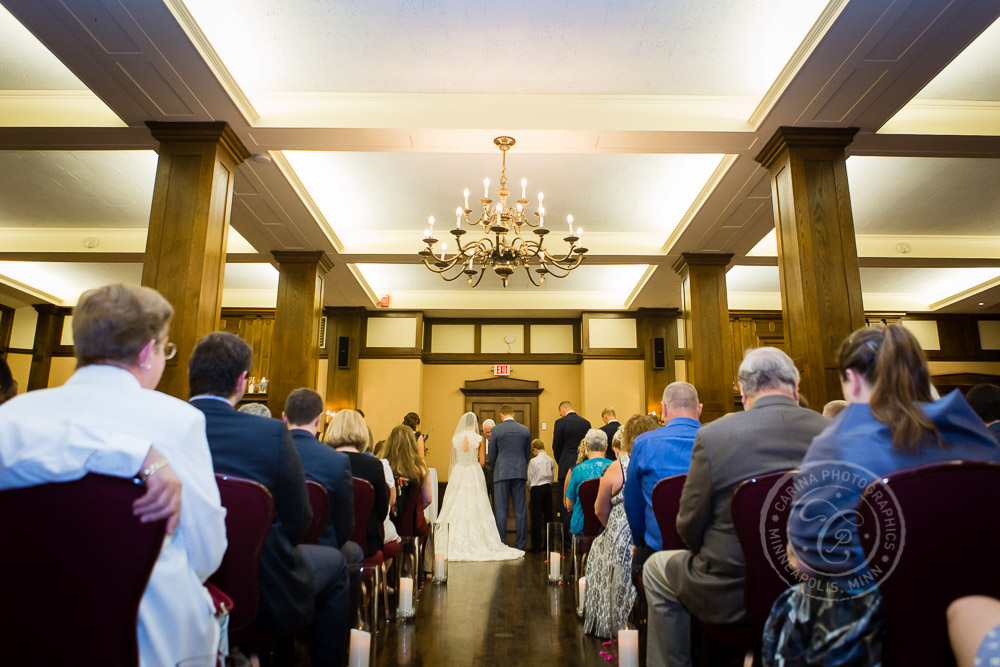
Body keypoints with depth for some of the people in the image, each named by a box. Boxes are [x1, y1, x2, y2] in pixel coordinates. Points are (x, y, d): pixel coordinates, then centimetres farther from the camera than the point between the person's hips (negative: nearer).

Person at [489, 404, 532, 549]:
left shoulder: (496, 430, -3)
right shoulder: (525, 430, 6)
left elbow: (491, 456, 2)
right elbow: (528, 454, 12)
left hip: (502, 472, -3)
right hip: (520, 472, 3)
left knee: (500, 509, 2)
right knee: (520, 509, 6)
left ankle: (501, 543, 2)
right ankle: (521, 544, 9)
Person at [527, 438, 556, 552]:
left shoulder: (533, 461, -10)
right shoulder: (551, 460, 1)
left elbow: (529, 478, -4)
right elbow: (552, 476, 7)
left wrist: (530, 488, 14)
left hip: (536, 488, -4)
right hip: (548, 487, 4)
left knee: (536, 516, 0)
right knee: (548, 514, 10)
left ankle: (536, 544, 2)